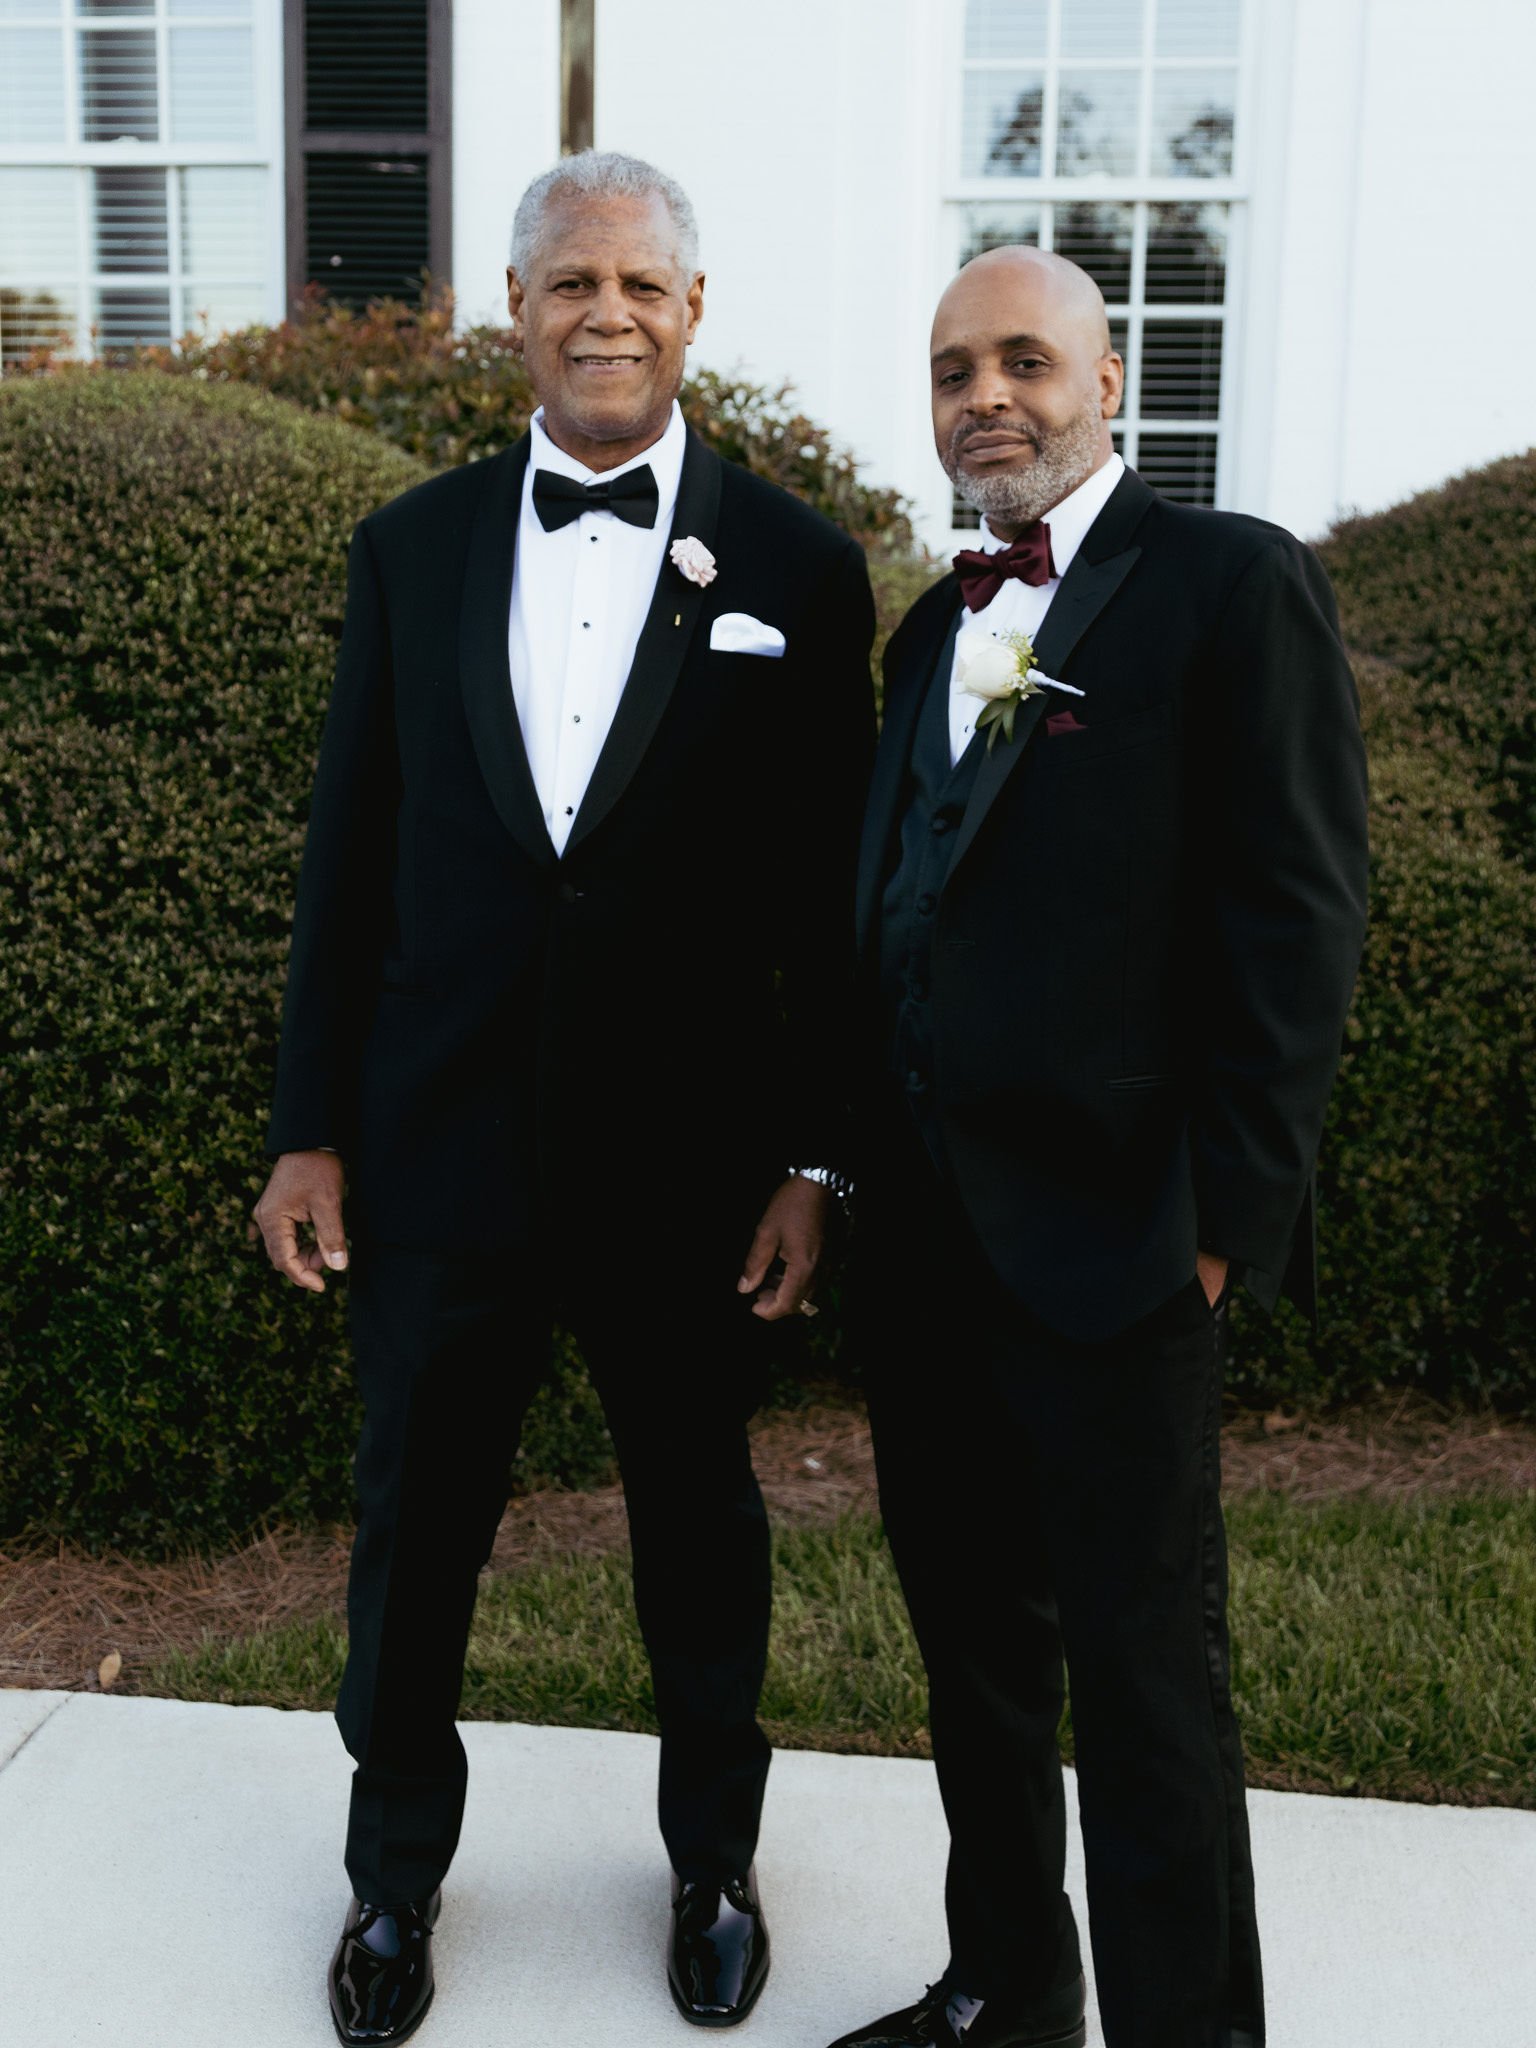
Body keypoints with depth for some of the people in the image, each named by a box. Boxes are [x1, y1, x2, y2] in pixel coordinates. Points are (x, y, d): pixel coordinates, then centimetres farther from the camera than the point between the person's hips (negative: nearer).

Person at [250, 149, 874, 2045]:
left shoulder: (796, 570, -3)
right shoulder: (411, 550, 4)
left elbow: (830, 899, -2)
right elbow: (348, 862, 5)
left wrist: (816, 1161, -5)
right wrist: (306, 1130, 3)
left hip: (688, 1172, -1)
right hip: (440, 1161, 2)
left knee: (699, 1530, 17)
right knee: (413, 1532, 15)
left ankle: (713, 1856, 42)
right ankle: (395, 1869, 41)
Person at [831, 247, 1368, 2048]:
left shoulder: (1232, 584, -6)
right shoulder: (935, 628, 16)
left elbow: (1295, 920, -12)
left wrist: (1229, 1214, -15)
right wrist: (864, 1166, 9)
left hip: (1109, 1228, -7)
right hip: (922, 1224, 8)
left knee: (1143, 1667, 4)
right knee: (971, 1630, 19)